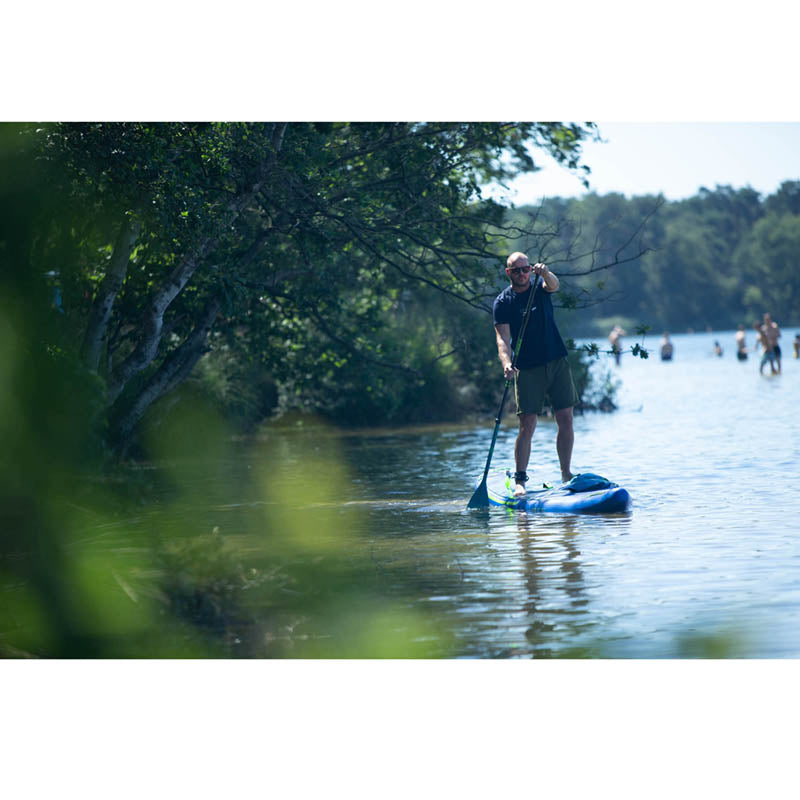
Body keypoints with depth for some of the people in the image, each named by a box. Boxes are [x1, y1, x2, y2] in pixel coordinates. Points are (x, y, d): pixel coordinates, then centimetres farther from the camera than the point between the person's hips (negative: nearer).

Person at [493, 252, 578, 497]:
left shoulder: (540, 285, 4)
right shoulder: (502, 302, -3)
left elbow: (553, 285, -21)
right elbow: (503, 338, -13)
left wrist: (545, 273, -44)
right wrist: (506, 364, -32)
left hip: (557, 362, 3)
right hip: (527, 368, -3)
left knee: (566, 420, 2)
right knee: (527, 425, -8)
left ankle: (566, 474, 10)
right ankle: (520, 481, -6)